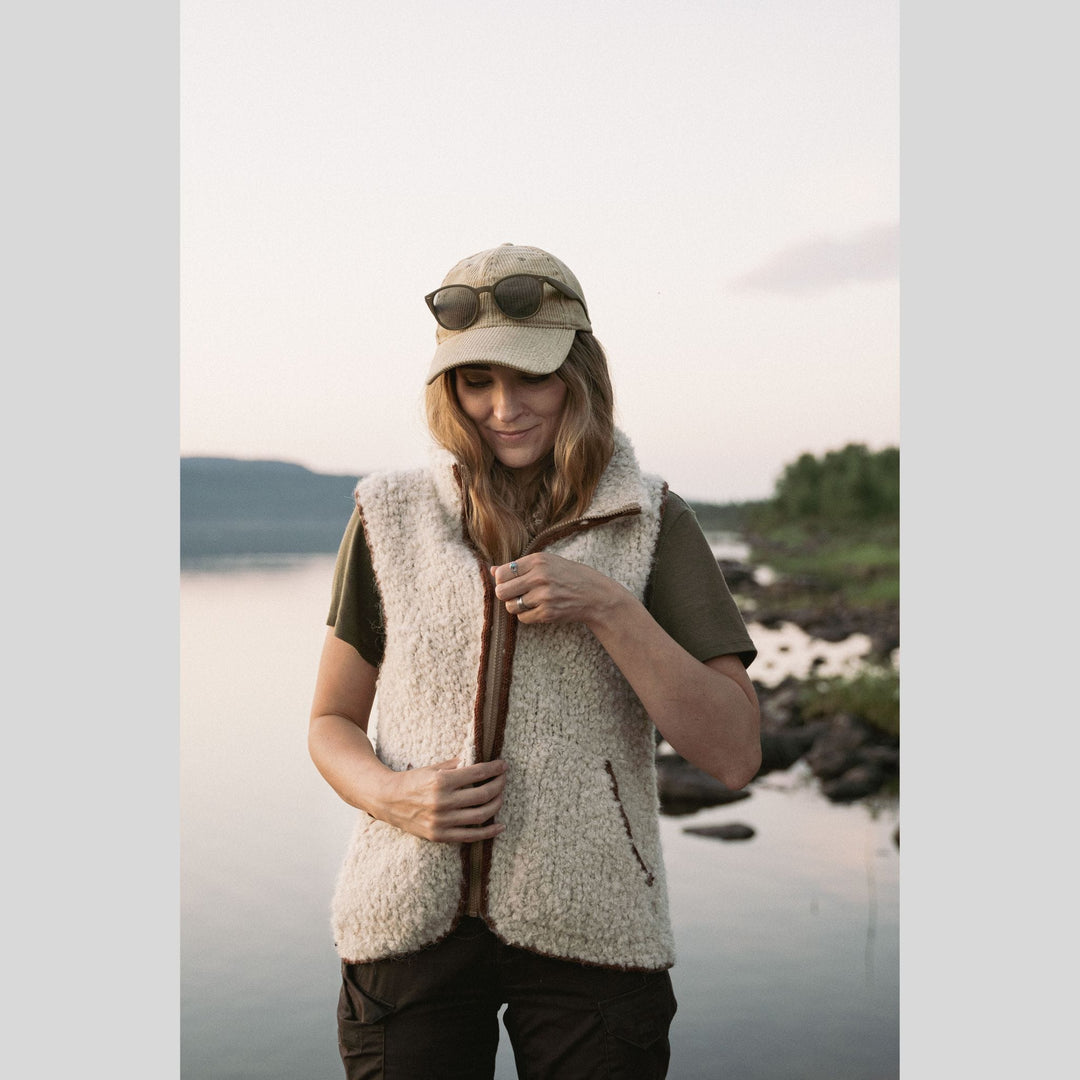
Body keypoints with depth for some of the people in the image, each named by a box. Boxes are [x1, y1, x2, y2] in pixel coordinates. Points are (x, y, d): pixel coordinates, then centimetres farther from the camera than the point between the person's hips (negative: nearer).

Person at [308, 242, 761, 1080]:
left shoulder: (652, 524, 0)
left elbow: (735, 755, -5)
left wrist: (609, 607, -16)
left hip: (591, 928, -1)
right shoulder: (392, 516, 4)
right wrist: (394, 796, -10)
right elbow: (332, 724, 11)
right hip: (409, 923, 1)